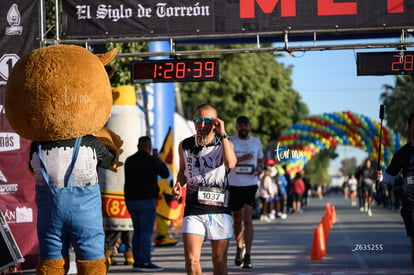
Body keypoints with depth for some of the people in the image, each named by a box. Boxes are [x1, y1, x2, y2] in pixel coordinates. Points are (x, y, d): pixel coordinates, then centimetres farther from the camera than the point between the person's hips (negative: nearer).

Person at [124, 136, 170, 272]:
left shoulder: (129, 161, 10)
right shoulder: (151, 160, -10)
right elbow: (165, 174, -2)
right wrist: (160, 162, 15)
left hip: (131, 200, 7)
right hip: (146, 200, -7)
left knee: (138, 230, 12)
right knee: (146, 231, -6)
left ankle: (137, 261, 11)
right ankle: (145, 262, -9)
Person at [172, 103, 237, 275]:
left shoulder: (223, 143, -1)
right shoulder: (185, 145, 7)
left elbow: (230, 163, -24)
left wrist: (222, 134, -19)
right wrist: (179, 183, 4)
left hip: (219, 209, -1)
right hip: (193, 210, 1)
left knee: (219, 260, 7)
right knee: (191, 260, -12)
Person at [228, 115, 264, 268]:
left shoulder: (256, 142, 9)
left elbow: (260, 159, 23)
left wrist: (259, 167, 1)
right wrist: (240, 159, -21)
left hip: (250, 184, 0)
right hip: (233, 185, 0)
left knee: (248, 218, -13)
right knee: (237, 219, 12)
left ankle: (247, 256, -12)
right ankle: (239, 247, 38)